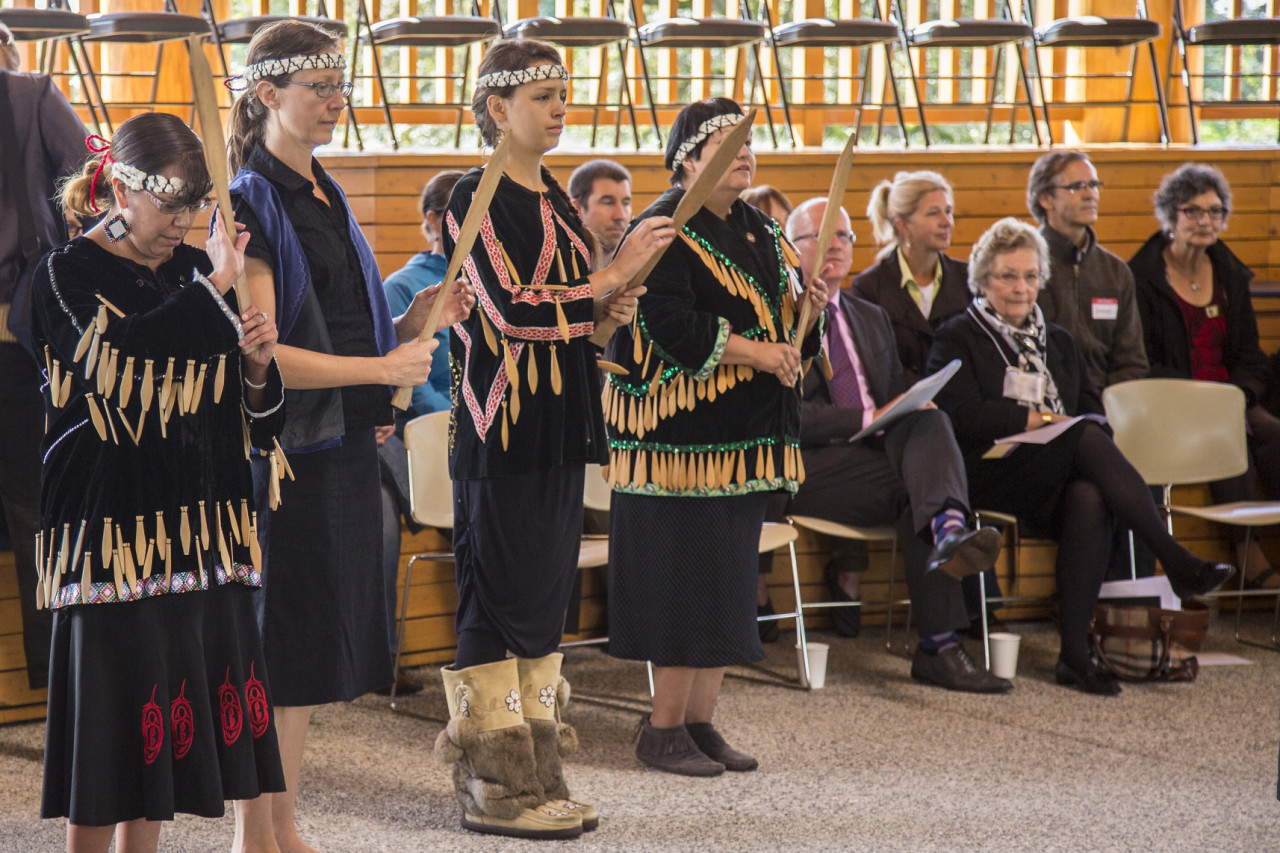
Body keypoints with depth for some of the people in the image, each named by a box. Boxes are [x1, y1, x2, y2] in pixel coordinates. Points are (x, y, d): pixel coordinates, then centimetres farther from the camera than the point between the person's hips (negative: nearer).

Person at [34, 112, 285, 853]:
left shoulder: (197, 274, 12)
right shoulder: (70, 275, -4)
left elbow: (258, 427, 14)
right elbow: (118, 357, -27)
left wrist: (257, 367, -8)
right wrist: (211, 289, -18)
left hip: (198, 534, 6)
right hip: (111, 534, -6)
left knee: (164, 729, 9)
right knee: (109, 715, -2)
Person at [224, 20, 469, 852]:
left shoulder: (326, 197, 16)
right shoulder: (254, 203, -10)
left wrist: (416, 319, 2)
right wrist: (383, 368, -16)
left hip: (345, 445, 8)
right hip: (287, 449, -8)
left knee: (318, 648, 11)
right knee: (280, 653, -4)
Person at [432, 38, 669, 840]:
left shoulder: (555, 198, 15)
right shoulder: (477, 197, -9)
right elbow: (510, 309, -20)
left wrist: (608, 315, 1)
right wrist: (611, 277, -14)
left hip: (560, 426, 8)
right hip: (503, 429, -8)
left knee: (546, 594, 9)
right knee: (500, 595, -4)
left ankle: (534, 775, 16)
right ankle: (494, 786, 3)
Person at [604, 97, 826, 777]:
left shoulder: (759, 232, 16)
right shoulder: (665, 229, -8)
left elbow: (780, 323, 20)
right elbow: (668, 324, -19)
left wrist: (808, 305, -1)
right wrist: (751, 352, -20)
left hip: (744, 436, 8)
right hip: (685, 433, -8)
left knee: (727, 580, 9)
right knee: (684, 575, -6)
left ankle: (701, 720, 16)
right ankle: (663, 728, 2)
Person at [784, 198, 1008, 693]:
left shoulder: (872, 318, 28)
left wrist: (909, 414, -3)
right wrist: (870, 420, -20)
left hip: (881, 447, 5)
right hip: (811, 465, -5)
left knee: (930, 421, -30)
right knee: (914, 489, -32)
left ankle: (949, 530, -58)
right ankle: (939, 646, -39)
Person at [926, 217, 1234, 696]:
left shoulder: (1058, 342, 28)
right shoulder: (957, 339, 11)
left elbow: (1092, 411, 18)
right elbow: (963, 417, -6)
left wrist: (1065, 424, -6)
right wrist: (1036, 417, -6)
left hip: (1058, 483, 4)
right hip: (991, 474, -4)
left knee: (1089, 499, -35)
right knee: (1088, 439, -32)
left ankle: (1075, 655, -37)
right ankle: (1177, 563, -34)